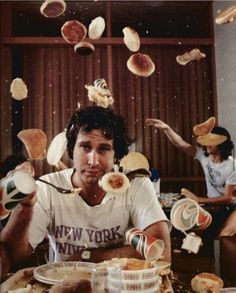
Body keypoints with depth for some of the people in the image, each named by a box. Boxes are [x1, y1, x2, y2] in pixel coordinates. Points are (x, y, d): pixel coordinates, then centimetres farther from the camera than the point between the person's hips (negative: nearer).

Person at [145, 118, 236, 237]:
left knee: (224, 235, -26)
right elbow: (181, 144, -14)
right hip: (213, 204, 5)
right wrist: (166, 128, -29)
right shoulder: (203, 155, -7)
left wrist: (198, 200, -28)